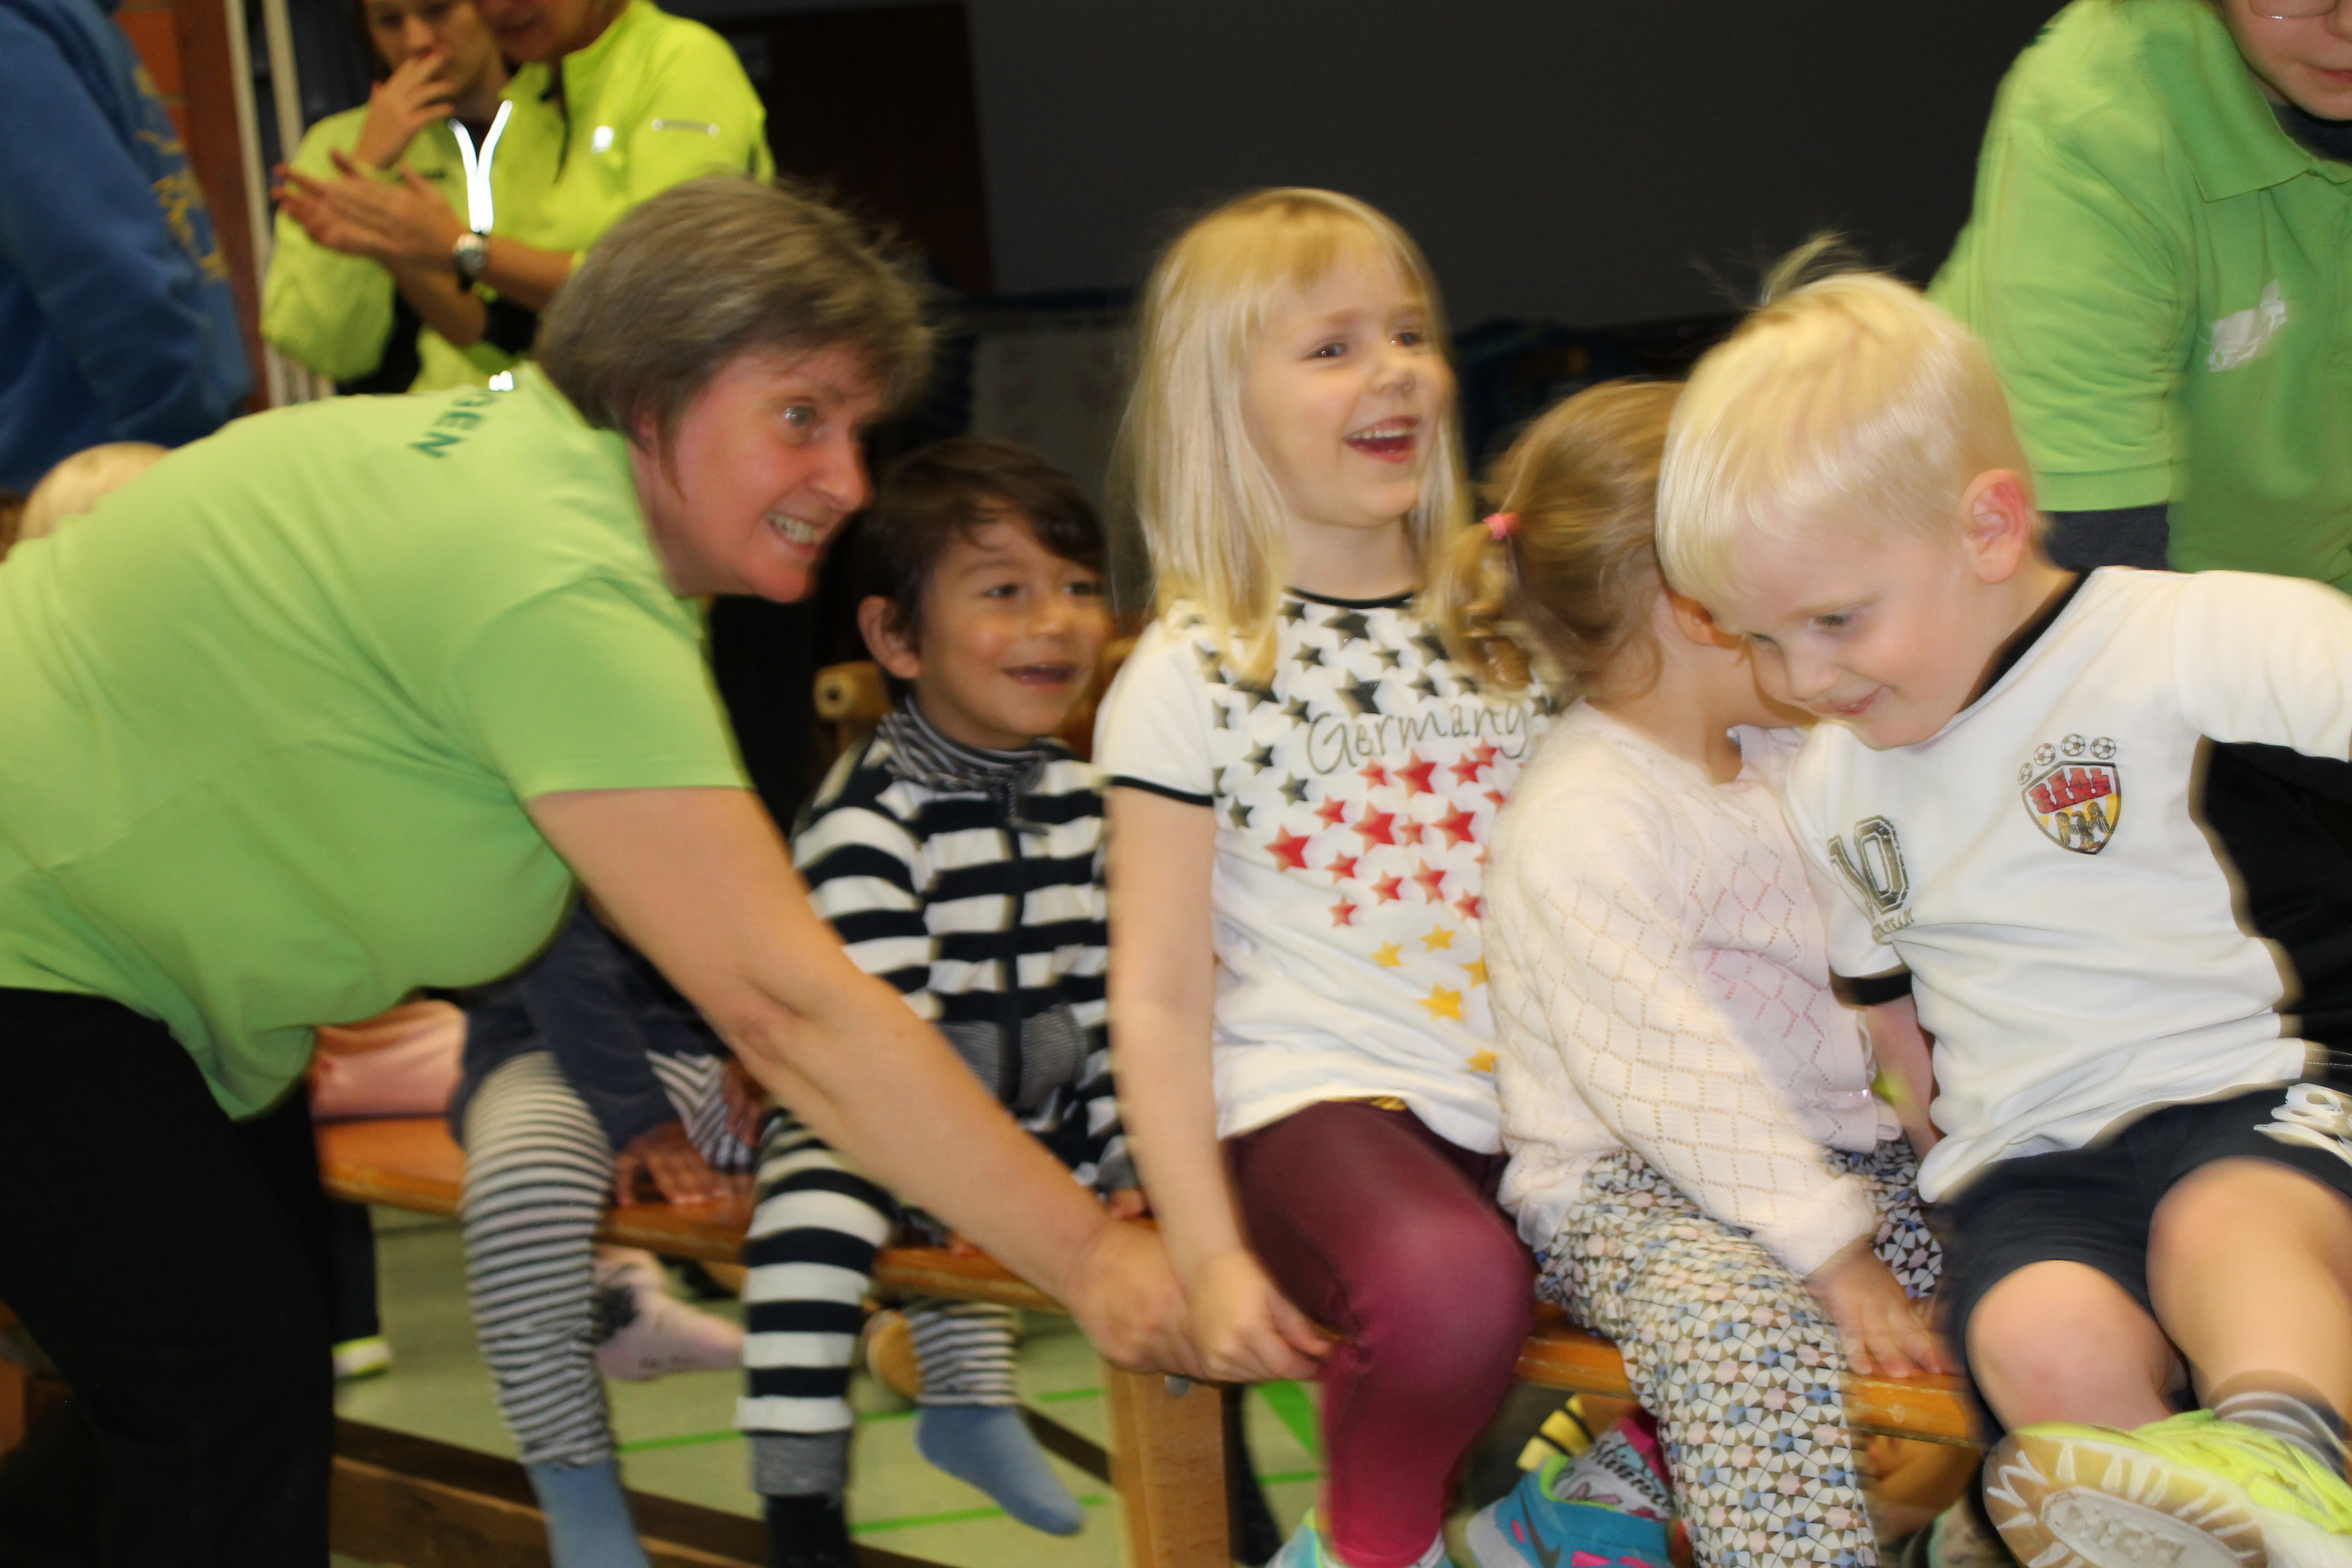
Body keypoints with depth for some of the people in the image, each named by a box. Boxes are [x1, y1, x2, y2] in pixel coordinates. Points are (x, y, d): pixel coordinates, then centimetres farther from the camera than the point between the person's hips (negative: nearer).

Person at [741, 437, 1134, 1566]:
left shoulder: (1076, 796, 4)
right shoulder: (868, 817, -19)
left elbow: (1099, 993, 9)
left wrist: (1124, 1156, 2)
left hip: (1034, 1111, 7)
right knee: (817, 1206, -34)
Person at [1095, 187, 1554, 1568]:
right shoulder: (1192, 678, 0)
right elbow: (1160, 997, -3)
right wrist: (1209, 1258, -10)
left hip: (1534, 1104, 5)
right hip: (1324, 1102, -5)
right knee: (1454, 1289, -36)